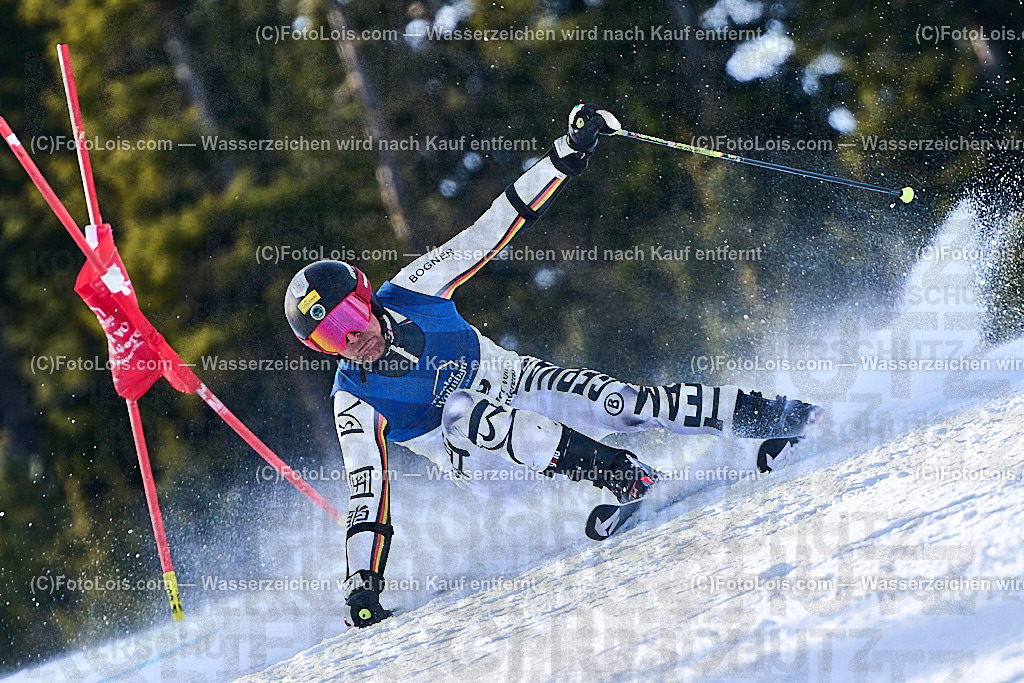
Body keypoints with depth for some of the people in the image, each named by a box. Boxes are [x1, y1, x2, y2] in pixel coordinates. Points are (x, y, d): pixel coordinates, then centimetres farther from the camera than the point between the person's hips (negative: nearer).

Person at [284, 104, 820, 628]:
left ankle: (764, 415, -9)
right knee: (458, 413, -36)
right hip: (487, 467, -3)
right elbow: (367, 491, -17)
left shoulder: (410, 292, -14)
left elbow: (490, 232, -10)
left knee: (618, 402, -20)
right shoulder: (355, 402, -18)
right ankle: (613, 470, -33)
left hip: (515, 385, 3)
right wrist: (362, 584, -27)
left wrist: (565, 157, -15)